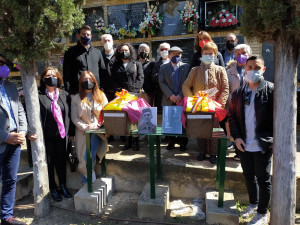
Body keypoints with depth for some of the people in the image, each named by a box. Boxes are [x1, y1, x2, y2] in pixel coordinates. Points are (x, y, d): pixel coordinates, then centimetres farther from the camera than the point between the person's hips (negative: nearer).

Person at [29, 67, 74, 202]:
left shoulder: (64, 95, 6)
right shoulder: (38, 95, -6)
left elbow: (69, 114, 8)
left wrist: (71, 132, 7)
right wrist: (32, 131, -23)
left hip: (62, 135, 3)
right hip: (47, 136, -3)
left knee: (62, 161, 14)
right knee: (49, 162, 10)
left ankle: (63, 186, 32)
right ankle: (53, 189, 28)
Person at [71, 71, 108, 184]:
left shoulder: (101, 96, 8)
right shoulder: (76, 98, 6)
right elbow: (74, 117, 1)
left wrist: (97, 125, -11)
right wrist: (85, 127, -13)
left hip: (97, 132, 0)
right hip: (82, 132, 1)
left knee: (90, 157, -15)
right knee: (83, 159, 2)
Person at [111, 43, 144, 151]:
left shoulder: (137, 64, 12)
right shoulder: (115, 65, 17)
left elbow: (140, 79, 3)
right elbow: (113, 80, 10)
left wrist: (132, 90, -9)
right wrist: (120, 90, -6)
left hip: (134, 95, -2)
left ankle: (135, 142, 3)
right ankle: (128, 141, 6)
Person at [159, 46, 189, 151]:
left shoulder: (186, 67, 6)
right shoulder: (164, 67, 9)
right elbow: (162, 83, -1)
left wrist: (180, 95, -12)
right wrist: (170, 95, -12)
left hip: (182, 99, -1)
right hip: (168, 101, 1)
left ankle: (183, 142, 14)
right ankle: (171, 142, 19)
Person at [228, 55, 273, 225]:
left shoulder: (271, 90, -8)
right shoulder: (239, 93, 5)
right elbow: (232, 115, 8)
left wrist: (271, 139, -15)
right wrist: (237, 137, -2)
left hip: (263, 145, -4)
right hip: (244, 144, 5)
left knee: (263, 179, 8)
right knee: (249, 176, 19)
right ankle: (253, 204, 42)